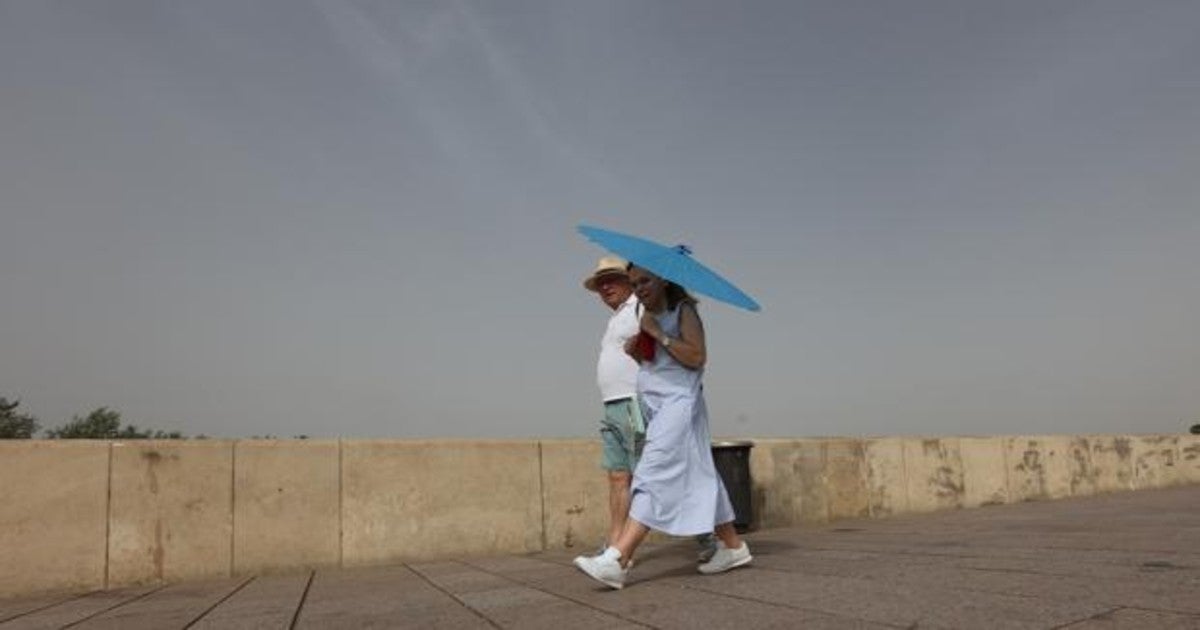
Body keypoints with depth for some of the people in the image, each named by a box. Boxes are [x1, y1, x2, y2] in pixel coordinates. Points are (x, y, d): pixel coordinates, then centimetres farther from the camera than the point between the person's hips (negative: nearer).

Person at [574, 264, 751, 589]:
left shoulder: (683, 310, -4)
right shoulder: (646, 316, 18)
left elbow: (696, 357, -16)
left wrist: (658, 333, -16)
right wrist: (634, 350, 4)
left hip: (677, 402, -9)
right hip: (654, 405, 9)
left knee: (653, 476, -18)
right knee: (699, 478, 13)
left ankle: (616, 561, -27)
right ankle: (733, 546, 23)